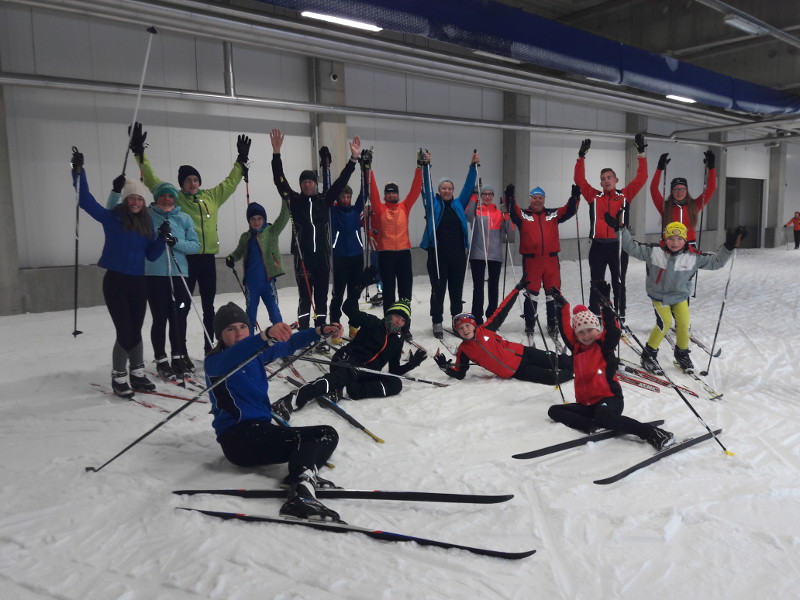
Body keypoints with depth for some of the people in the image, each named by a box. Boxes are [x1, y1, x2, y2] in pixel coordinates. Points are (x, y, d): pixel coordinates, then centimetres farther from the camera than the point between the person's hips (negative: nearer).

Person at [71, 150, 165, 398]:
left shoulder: (146, 223, 7)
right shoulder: (111, 218, -4)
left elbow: (151, 254, 7)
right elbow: (86, 200, -13)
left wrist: (163, 240, -10)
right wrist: (78, 172, -22)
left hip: (138, 282, 4)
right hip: (115, 282, -4)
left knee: (135, 330, 13)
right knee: (125, 331, -4)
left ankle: (137, 374, 26)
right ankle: (118, 378, 12)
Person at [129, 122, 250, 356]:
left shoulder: (212, 197, 11)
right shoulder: (174, 198, 1)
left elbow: (230, 183, 22)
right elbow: (151, 180, -3)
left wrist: (241, 160, 25)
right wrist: (139, 153, -9)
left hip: (208, 258, 4)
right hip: (185, 258, -4)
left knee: (208, 306, 12)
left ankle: (210, 347, 24)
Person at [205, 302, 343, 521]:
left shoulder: (256, 354, 14)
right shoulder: (215, 361, -9)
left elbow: (287, 345, 26)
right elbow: (231, 358, -32)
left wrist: (319, 331, 15)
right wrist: (265, 335, -50)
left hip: (262, 429, 9)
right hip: (238, 438, -9)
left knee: (328, 434, -1)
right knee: (304, 439, -27)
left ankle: (303, 478, -26)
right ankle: (300, 494, -47)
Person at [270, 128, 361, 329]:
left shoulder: (325, 200, 7)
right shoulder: (294, 200, 3)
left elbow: (341, 181, 1)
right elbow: (279, 181, -7)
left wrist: (354, 158, -9)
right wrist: (276, 153, -18)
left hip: (323, 255, 2)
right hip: (302, 256, -2)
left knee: (322, 296, 9)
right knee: (305, 296, -4)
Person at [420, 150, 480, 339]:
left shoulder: (459, 204, 13)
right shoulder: (433, 203, 4)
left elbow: (469, 186, 10)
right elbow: (427, 187, -6)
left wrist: (473, 166, 3)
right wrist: (426, 165, -16)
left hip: (458, 254, 3)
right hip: (437, 254, -3)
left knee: (457, 289, 10)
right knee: (438, 289, 1)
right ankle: (437, 322, 7)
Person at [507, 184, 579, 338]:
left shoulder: (553, 215, 13)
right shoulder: (523, 215, 6)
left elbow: (568, 211, 4)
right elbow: (512, 211, -10)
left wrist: (575, 197, -12)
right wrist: (510, 198, -27)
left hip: (551, 259, 2)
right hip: (531, 260, -2)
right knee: (531, 292, 4)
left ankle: (553, 324, 17)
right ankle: (529, 323, 17)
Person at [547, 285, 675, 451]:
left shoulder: (604, 346, -1)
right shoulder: (576, 348, 12)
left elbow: (613, 332, -18)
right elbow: (565, 331, 6)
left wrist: (605, 305, -25)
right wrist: (562, 307, -3)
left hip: (609, 398, -6)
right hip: (586, 404, 7)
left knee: (603, 415, -39)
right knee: (554, 411, -10)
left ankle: (653, 434, -31)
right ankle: (593, 427, -30)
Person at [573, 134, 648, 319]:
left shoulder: (625, 195, 6)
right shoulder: (594, 196, 6)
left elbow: (641, 178, 0)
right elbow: (580, 180, 0)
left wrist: (642, 153, -5)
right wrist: (581, 157, -7)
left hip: (618, 245, 0)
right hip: (598, 246, 0)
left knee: (619, 284, 9)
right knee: (596, 285, 8)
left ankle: (620, 318, 17)